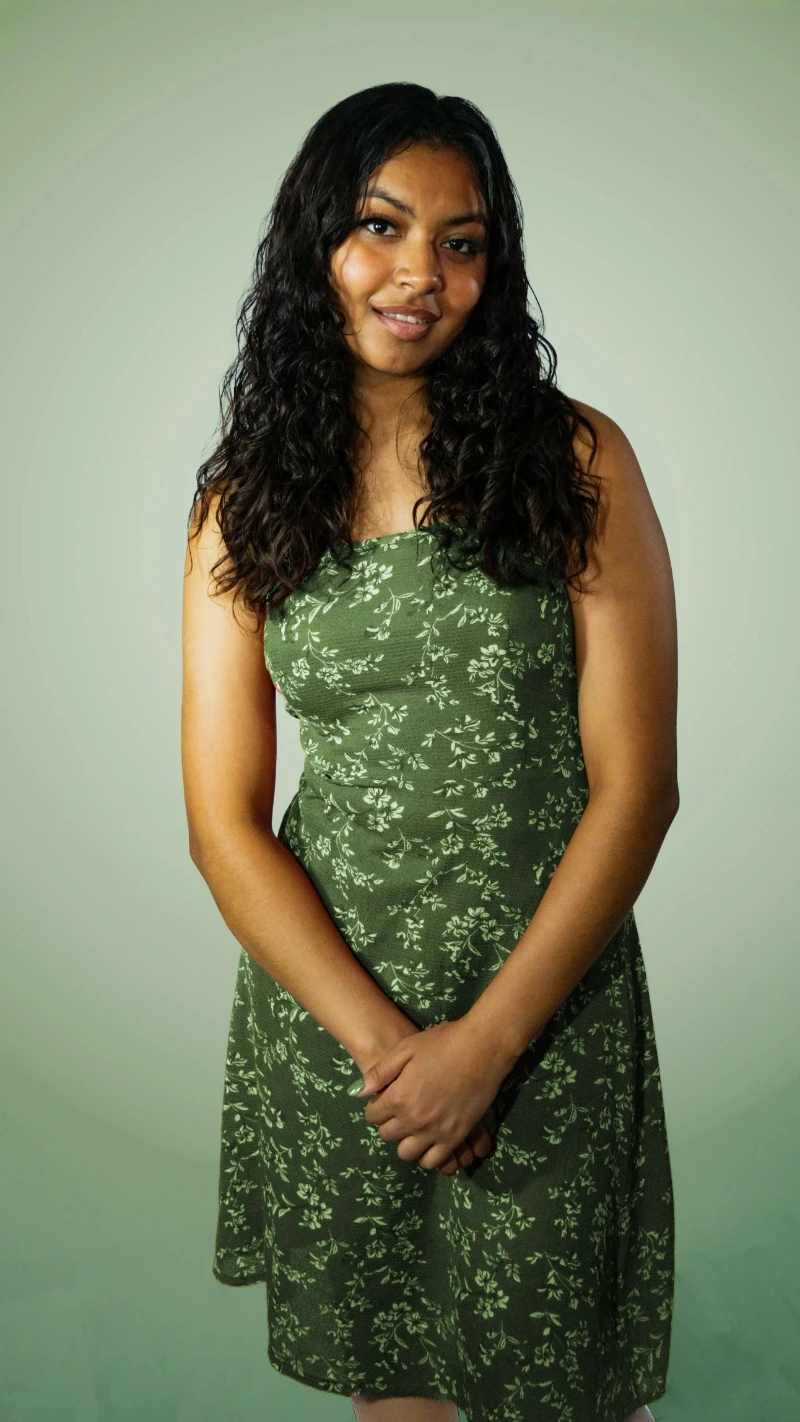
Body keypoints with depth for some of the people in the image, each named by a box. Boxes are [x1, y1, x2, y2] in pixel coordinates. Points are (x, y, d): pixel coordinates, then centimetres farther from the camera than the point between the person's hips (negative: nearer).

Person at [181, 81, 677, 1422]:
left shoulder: (576, 460, -5)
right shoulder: (243, 504, 1)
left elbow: (635, 785, -8)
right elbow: (224, 823, -3)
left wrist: (488, 1038, -13)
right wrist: (383, 1040, -12)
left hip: (548, 1001, -1)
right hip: (321, 1001, 2)